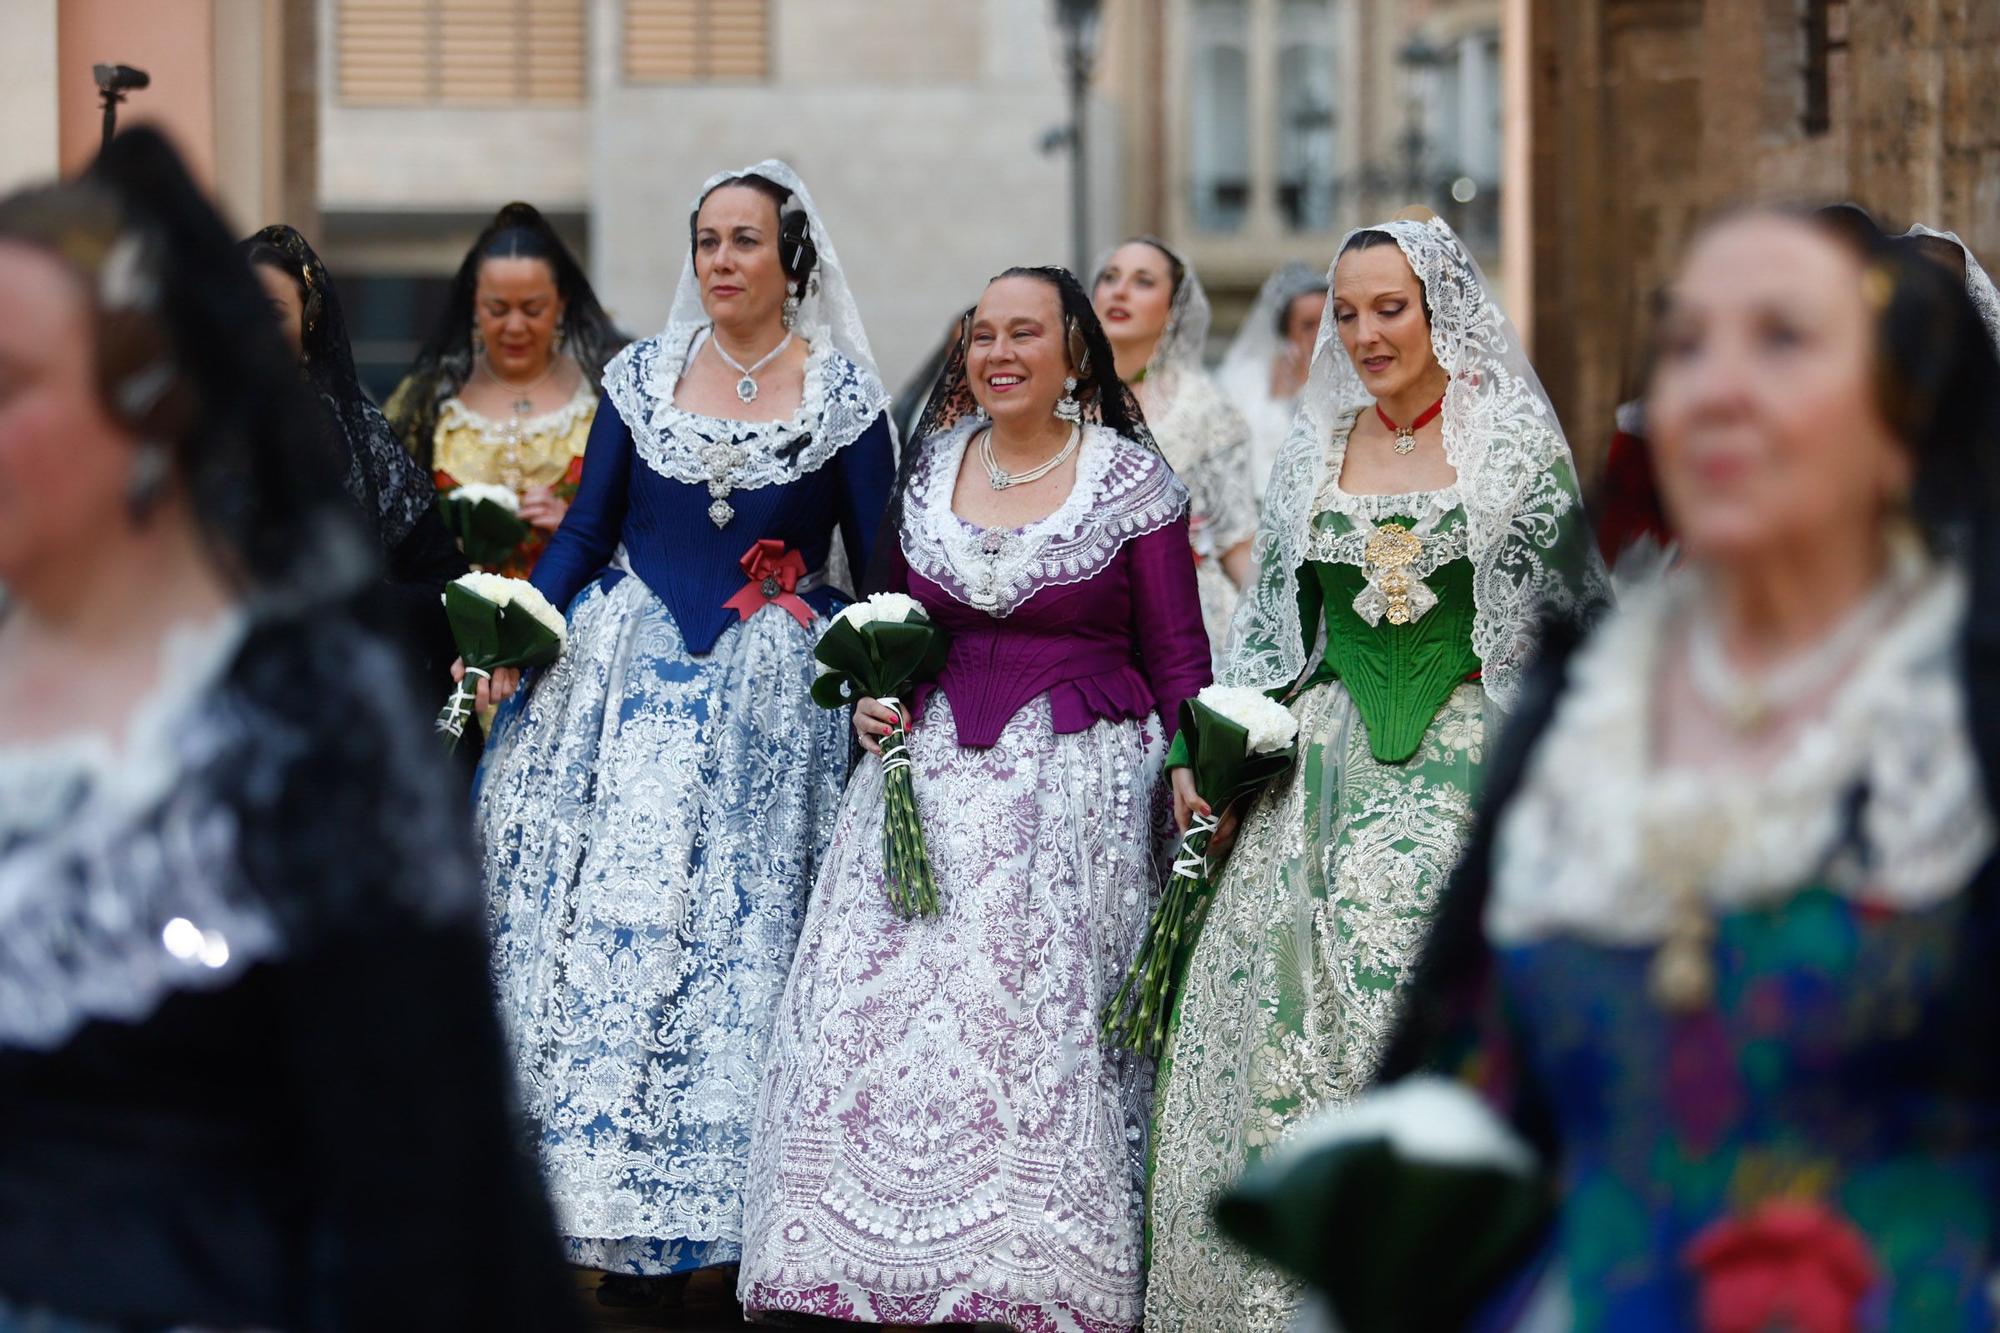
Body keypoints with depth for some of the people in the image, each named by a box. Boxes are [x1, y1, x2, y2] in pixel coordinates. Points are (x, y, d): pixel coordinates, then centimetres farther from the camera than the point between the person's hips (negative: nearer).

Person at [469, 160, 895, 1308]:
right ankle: (620, 1210, 1)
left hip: (772, 693, -2)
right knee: (604, 926, -4)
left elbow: (881, 567, 1)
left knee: (735, 935, -4)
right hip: (631, 674, 2)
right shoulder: (643, 376, 8)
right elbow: (583, 530, 8)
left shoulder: (845, 397, 1)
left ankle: (697, 1205, 2)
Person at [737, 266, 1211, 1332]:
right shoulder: (928, 468, 11)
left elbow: (1177, 656, 1)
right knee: (890, 1012, -5)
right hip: (935, 768, 4)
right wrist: (870, 695, 5)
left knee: (1042, 1018, -9)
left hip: (1079, 779, -4)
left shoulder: (1131, 478, 0)